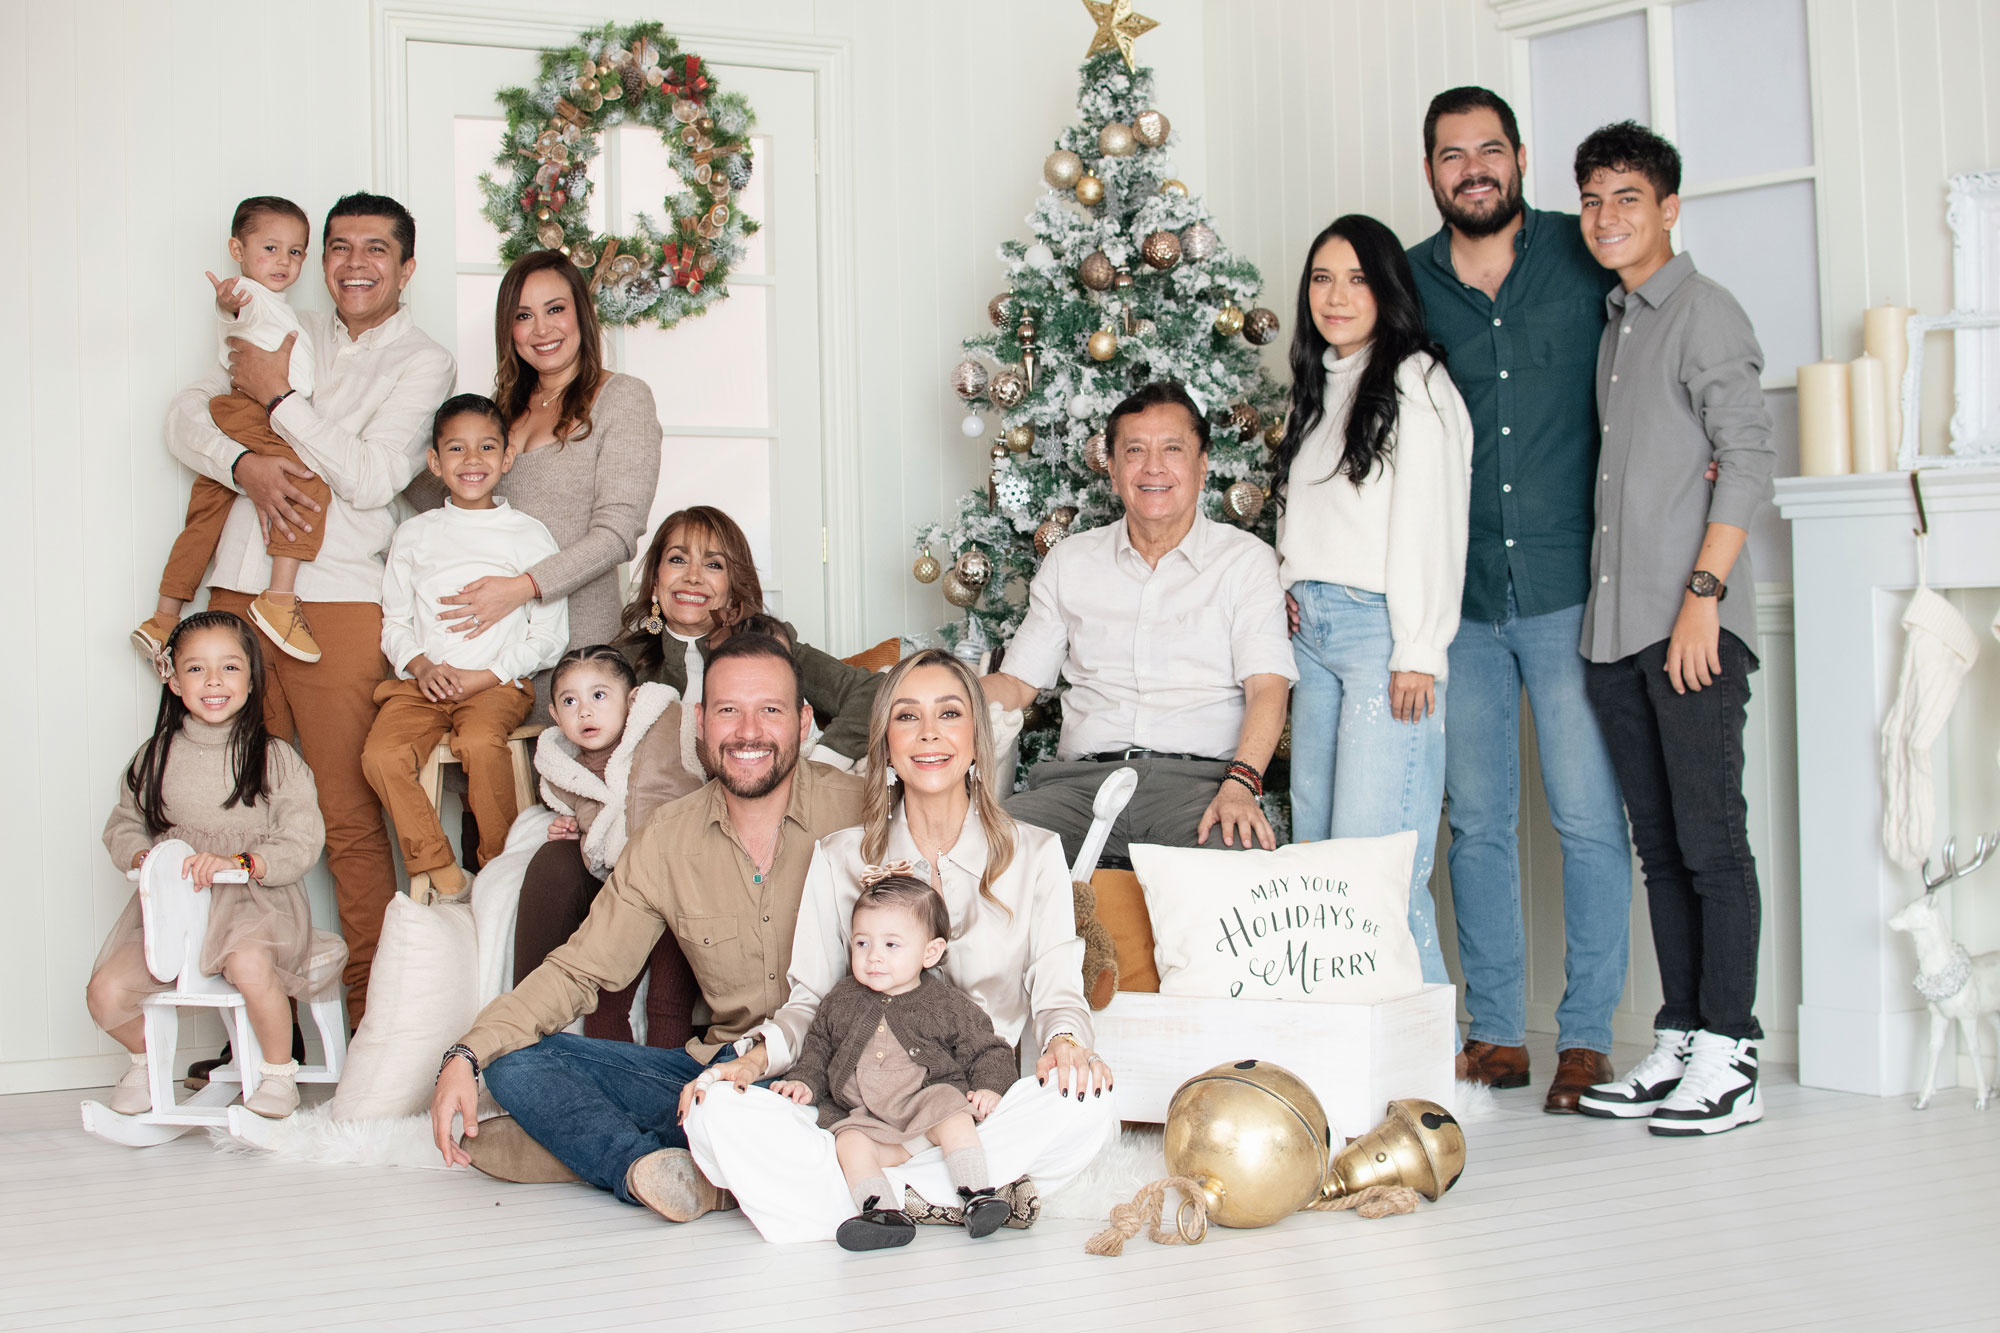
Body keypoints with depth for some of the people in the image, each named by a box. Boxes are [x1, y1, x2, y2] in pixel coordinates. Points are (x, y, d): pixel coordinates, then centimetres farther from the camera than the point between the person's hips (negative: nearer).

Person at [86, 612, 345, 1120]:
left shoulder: (275, 758, 0)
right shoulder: (156, 757, 10)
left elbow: (302, 843, -7)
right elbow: (123, 827, 14)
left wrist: (238, 862, -21)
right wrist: (145, 858, -9)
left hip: (255, 901, -4)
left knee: (250, 966, -37)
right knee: (105, 993, -15)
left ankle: (279, 1072, -9)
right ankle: (145, 1058, 21)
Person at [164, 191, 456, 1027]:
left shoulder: (422, 363, 5)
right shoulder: (290, 336, 20)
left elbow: (371, 477, -8)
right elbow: (187, 414, 11)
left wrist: (279, 397, -4)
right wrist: (246, 465, -8)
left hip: (337, 604, -4)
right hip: (238, 591, 4)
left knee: (348, 818, -7)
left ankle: (375, 1014, 0)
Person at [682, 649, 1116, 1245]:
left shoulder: (1035, 854, 8)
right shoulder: (840, 858, 11)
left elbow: (1056, 989, 2)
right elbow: (810, 999, 11)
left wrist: (1065, 1041, -22)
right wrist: (758, 1056, -10)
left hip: (983, 1111, -1)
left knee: (1086, 1103, -33)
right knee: (716, 1112, -27)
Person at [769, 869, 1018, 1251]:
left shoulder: (946, 1004, 3)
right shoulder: (841, 1001, 11)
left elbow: (987, 1050, 7)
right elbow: (817, 1046, 23)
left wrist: (989, 1088, -11)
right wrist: (805, 1081, 6)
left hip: (929, 1101, -2)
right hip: (867, 1117, 2)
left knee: (952, 1111, -31)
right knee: (850, 1140, -27)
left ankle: (977, 1194, -31)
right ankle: (882, 1210, -39)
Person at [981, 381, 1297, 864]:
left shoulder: (1246, 560, 10)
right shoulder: (1070, 561, 20)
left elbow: (1267, 687, -2)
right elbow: (1017, 683, 20)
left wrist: (1240, 784, -22)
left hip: (1200, 778, -3)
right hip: (1084, 781, 3)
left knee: (1239, 852, -38)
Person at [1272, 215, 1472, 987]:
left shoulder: (1415, 381, -3)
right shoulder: (1318, 389, 22)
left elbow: (1432, 520, -10)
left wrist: (1418, 653, -15)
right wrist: (1292, 590, 11)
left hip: (1383, 626, -8)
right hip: (1313, 629, 8)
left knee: (1374, 852, -14)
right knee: (1314, 846, 4)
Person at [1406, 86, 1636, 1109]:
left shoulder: (1588, 258, 3)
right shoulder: (1404, 285, 8)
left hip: (1569, 587, -2)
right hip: (1458, 597, 2)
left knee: (1589, 818, -2)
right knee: (1476, 821, 8)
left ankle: (1587, 1036, 8)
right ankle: (1495, 1032, 18)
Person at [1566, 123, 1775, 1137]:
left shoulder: (1705, 313, -4)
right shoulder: (1612, 324, 19)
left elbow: (1748, 461, -11)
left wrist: (1703, 594, -18)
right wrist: (1606, 607, 13)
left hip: (1693, 626, -8)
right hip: (1615, 631, 8)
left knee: (1711, 842, -6)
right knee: (1660, 845, 9)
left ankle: (1729, 1060, -3)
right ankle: (1677, 1046, 15)